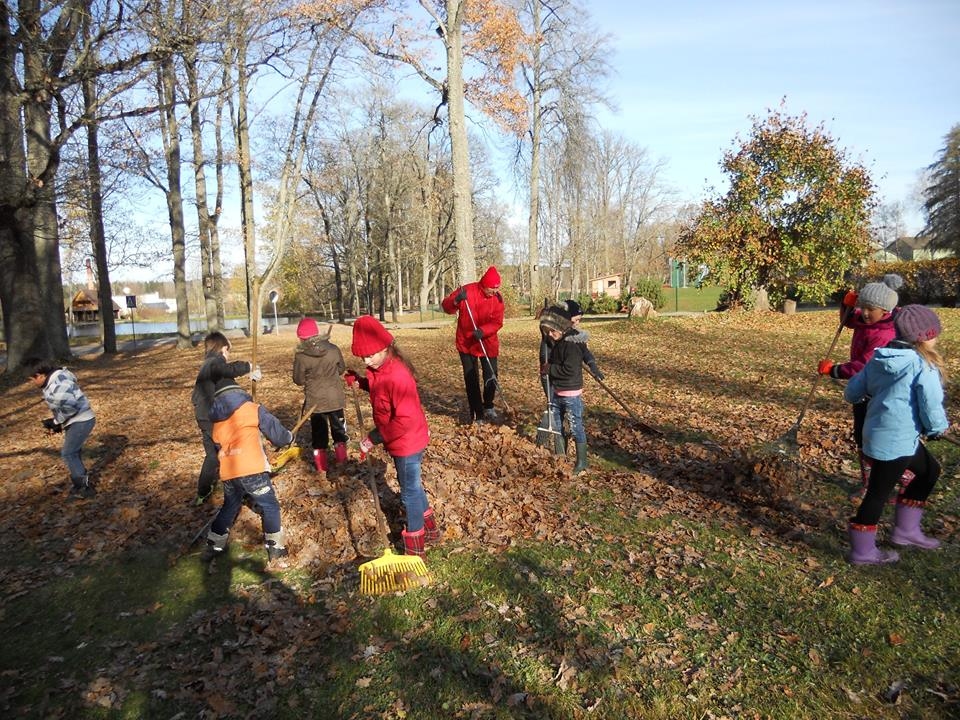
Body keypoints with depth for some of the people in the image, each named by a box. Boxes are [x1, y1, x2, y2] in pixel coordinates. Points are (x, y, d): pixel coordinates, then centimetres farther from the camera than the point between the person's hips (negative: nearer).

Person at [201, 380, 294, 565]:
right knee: (269, 506, 9)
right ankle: (275, 548, 9)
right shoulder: (252, 409, 3)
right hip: (252, 470, -5)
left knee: (229, 507, 25)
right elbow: (274, 430, 5)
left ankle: (213, 546, 34)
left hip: (228, 473, 5)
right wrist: (289, 437, 24)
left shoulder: (216, 421, 18)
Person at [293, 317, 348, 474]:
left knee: (318, 430, 14)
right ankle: (341, 456, 28)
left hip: (315, 400, -1)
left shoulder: (300, 356, -16)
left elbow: (298, 380, -7)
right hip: (335, 397, 2)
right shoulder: (333, 349, -9)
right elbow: (341, 369, 6)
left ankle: (321, 463, 20)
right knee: (338, 426, 20)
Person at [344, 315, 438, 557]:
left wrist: (374, 439, -26)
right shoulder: (379, 369, -4)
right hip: (400, 440, 9)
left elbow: (405, 420, -31)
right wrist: (360, 382, 0)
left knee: (409, 491, 6)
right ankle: (429, 528, 44)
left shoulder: (397, 376, -31)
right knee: (412, 485, 24)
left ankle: (415, 547, 24)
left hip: (407, 441, -9)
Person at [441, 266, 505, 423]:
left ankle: (488, 406, 34)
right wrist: (456, 300, -34)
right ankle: (477, 414, 12)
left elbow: (497, 322, -13)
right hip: (466, 343, -2)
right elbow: (446, 307, -12)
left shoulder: (497, 298, -8)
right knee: (471, 379, 2)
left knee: (491, 377, 9)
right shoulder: (467, 291, -15)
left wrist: (483, 331, -32)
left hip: (488, 343, 2)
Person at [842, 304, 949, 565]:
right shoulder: (923, 365, -16)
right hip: (896, 440, -8)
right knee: (879, 492, 3)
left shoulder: (879, 358, 5)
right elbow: (931, 406, -18)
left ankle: (905, 530, 33)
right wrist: (938, 429, 3)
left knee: (929, 470, 25)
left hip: (877, 432, 8)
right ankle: (862, 551, 18)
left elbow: (852, 392, 9)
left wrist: (874, 396, 31)